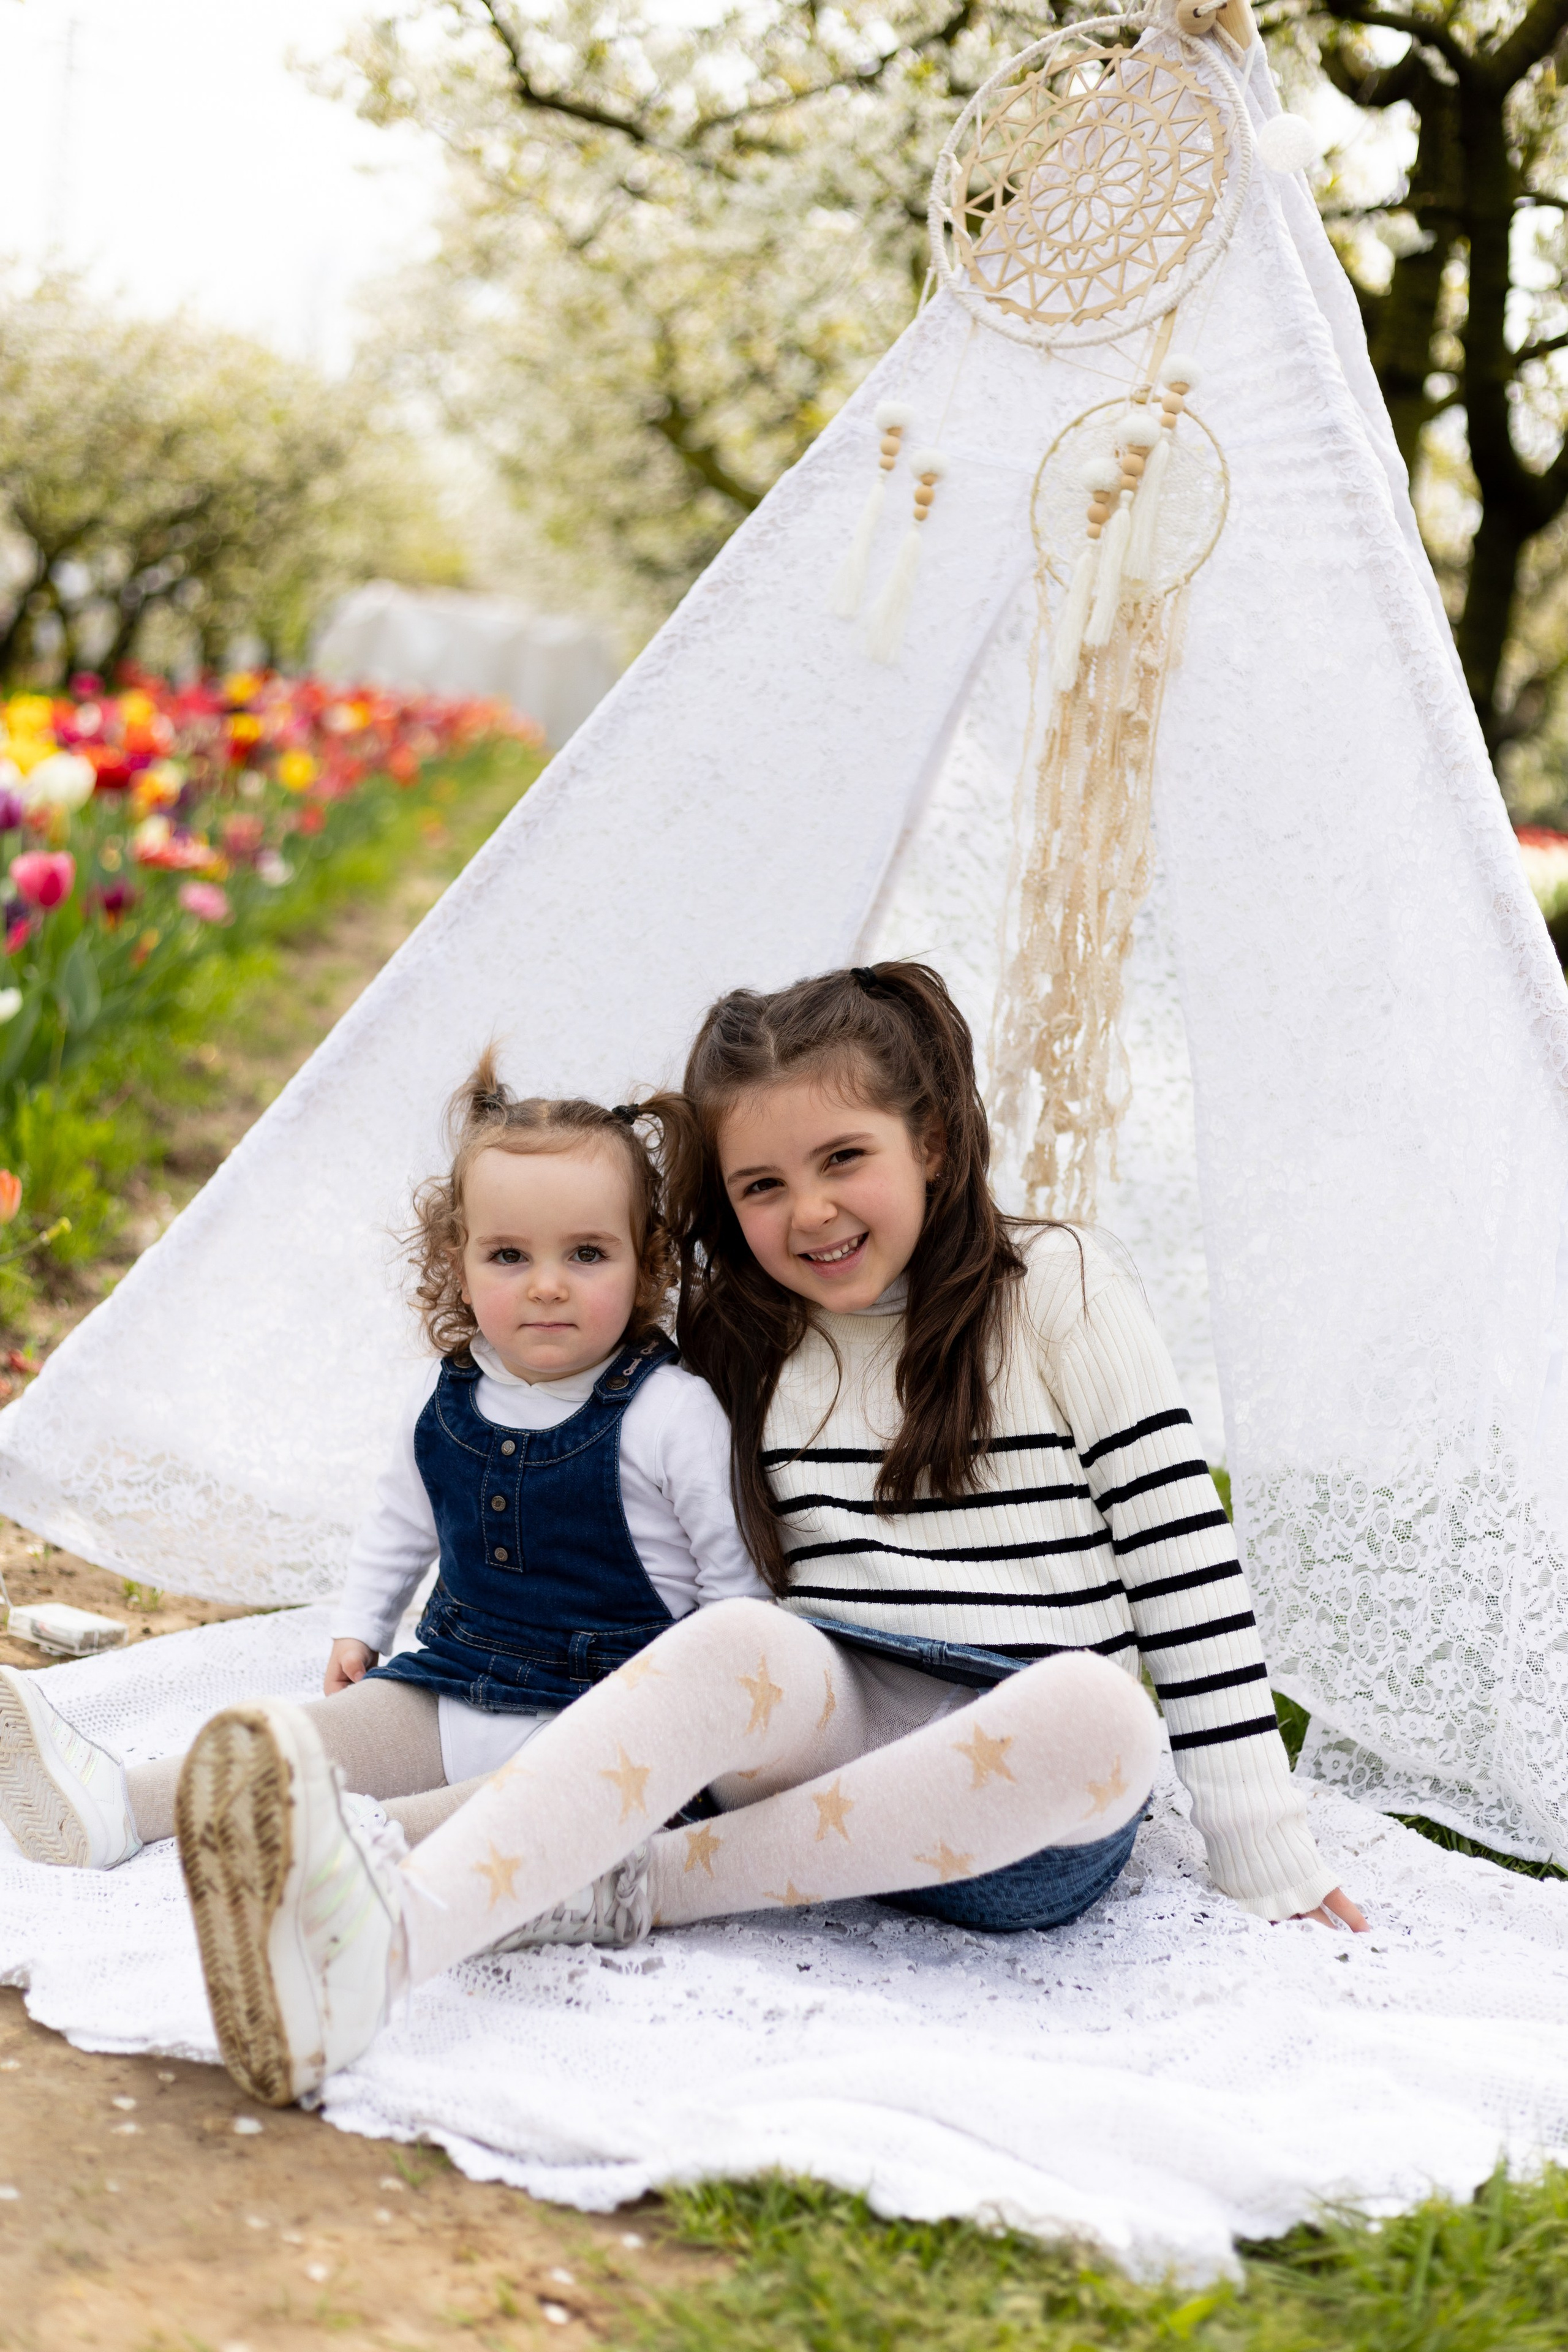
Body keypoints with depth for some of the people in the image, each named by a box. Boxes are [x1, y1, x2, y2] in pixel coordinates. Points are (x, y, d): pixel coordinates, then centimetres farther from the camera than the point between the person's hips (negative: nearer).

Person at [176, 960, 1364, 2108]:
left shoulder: (1058, 1289, 5)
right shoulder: (740, 1338, 15)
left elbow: (1184, 1557, 2)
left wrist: (1270, 1862, -1)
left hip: (1030, 1805, -2)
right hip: (833, 1717, 2)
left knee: (1091, 1708, -38)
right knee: (735, 1642, -33)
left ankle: (644, 1884, -32)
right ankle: (386, 1936, -56)